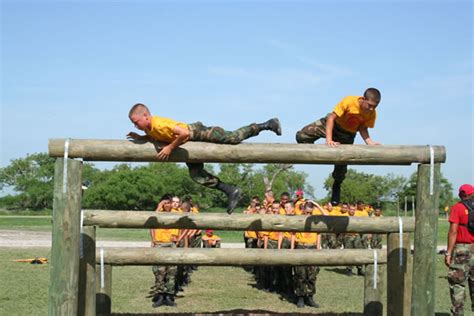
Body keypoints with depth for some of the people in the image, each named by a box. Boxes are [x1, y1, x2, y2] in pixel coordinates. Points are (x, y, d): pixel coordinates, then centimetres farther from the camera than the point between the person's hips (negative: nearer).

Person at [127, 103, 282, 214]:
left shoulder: (159, 124, -33)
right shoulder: (148, 129, -2)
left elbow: (184, 133, -40)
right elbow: (155, 137, 21)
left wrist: (170, 147, -31)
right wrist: (140, 138, 4)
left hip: (197, 132, -9)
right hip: (190, 145, 9)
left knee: (233, 137, -6)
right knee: (196, 175, 3)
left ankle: (266, 125, 10)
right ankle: (231, 191, 8)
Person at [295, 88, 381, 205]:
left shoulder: (372, 114, -23)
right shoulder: (349, 101, -35)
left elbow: (363, 128, -11)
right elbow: (332, 117, -31)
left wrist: (369, 142, -30)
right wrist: (329, 139, -39)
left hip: (347, 135, 2)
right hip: (332, 124, -2)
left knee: (341, 164, -3)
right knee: (301, 136, -17)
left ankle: (336, 187, 27)